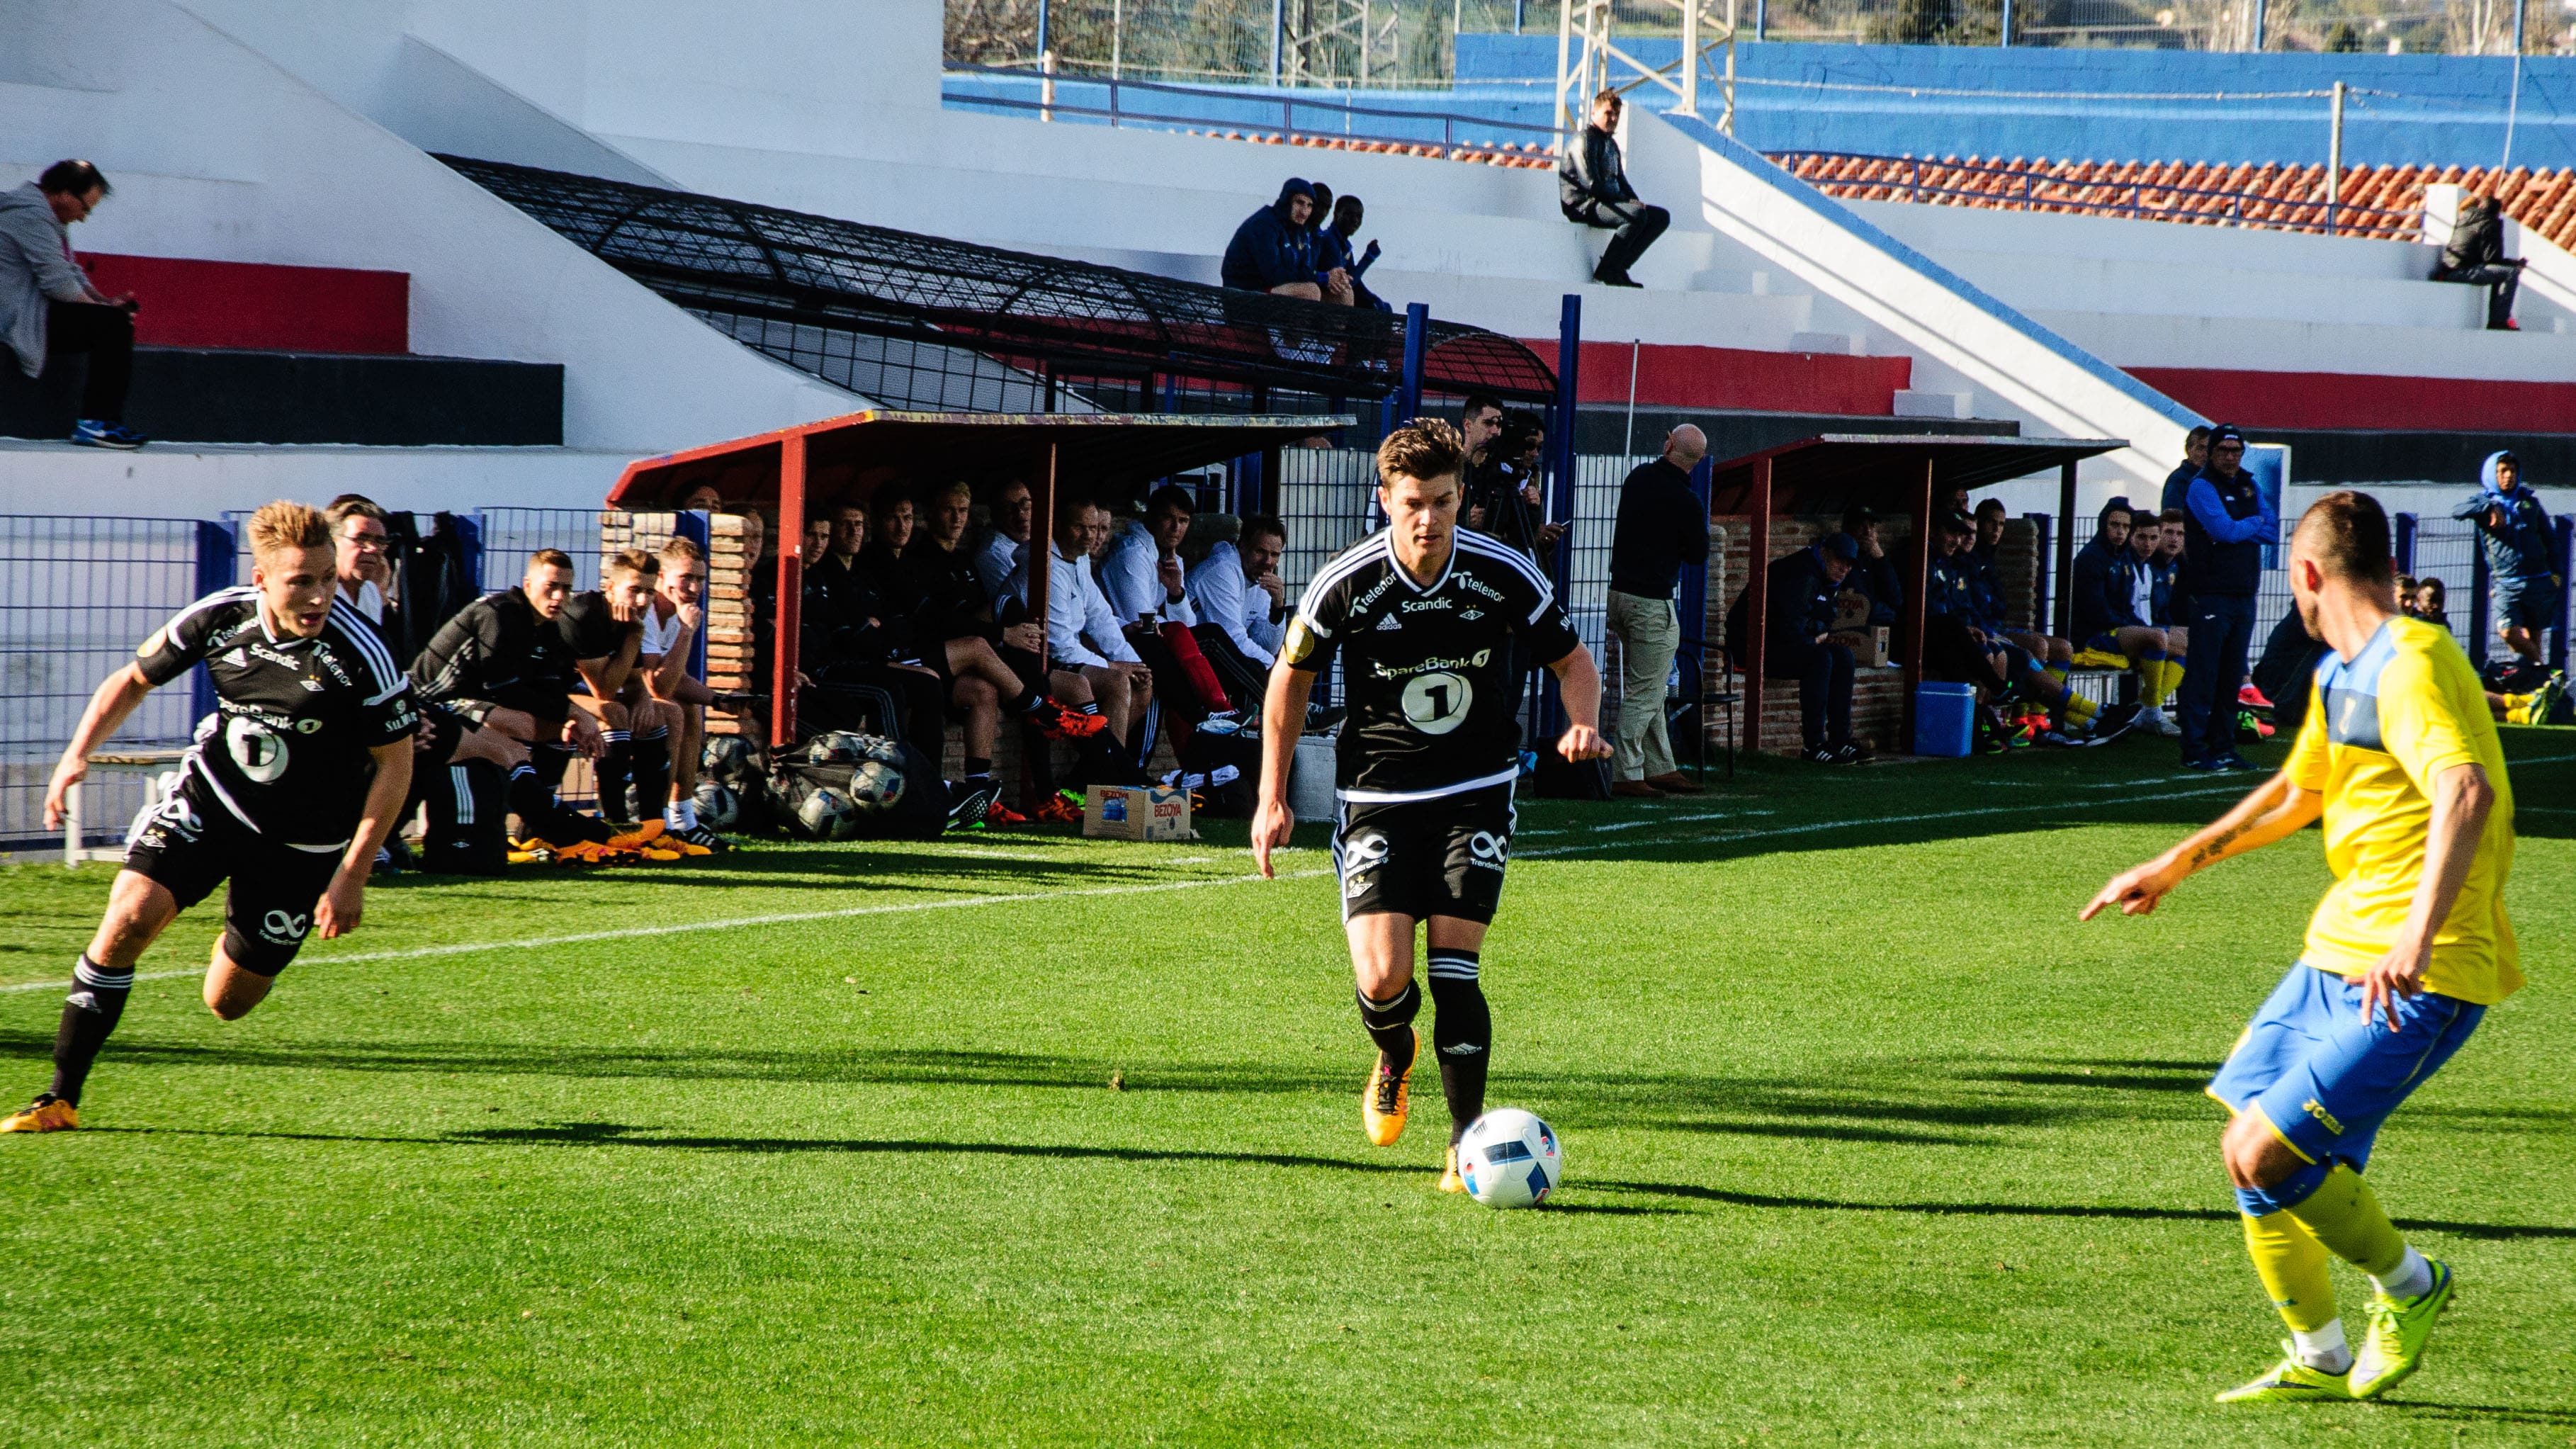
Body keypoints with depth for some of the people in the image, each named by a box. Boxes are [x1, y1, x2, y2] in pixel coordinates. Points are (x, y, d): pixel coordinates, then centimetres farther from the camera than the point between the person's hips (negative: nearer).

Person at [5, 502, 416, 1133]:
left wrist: (352, 876, -16)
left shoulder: (361, 656, -24)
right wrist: (77, 755, -13)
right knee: (128, 918, -21)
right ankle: (60, 1099, -10)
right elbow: (134, 679, 3)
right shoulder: (218, 618, -15)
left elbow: (395, 765, -12)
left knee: (227, 1004, 4)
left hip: (301, 842, -2)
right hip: (209, 797, 2)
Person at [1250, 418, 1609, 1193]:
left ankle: (1468, 1144, 1)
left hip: (1477, 791, 0)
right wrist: (1273, 799, 3)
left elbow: (1573, 662, 5)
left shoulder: (1505, 576, -10)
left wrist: (1582, 723, -17)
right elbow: (1291, 677, 5)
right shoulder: (1347, 584, -12)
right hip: (1377, 797, 0)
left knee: (1452, 968, -12)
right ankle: (1395, 1058, 26)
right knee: (1381, 981, -12)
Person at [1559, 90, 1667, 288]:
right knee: (1637, 214, -32)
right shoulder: (1583, 141, -10)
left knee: (1662, 216, 2)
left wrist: (1635, 201, 1)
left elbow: (1620, 181, 23)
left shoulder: (1611, 143, 21)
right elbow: (1591, 184, -18)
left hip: (1607, 203, 10)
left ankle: (1620, 266, -3)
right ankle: (1606, 270, -21)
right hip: (1584, 205, -10)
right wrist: (1629, 202, -14)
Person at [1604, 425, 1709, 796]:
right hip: (1652, 601, -8)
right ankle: (1626, 775, -4)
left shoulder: (1638, 476, 4)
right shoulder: (1685, 502, -18)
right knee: (1645, 693, -3)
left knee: (1645, 691, 15)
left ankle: (1660, 769, 21)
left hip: (1619, 594, 8)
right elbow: (1698, 557, -4)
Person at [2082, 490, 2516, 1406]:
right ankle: (2318, 1361, 23)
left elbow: (2466, 789, -34)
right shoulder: (2340, 675, 15)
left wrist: (2417, 938, -43)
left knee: (2264, 1154, -16)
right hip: (2338, 950, 10)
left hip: (2419, 977, -10)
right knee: (2248, 1147, 9)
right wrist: (2177, 865, 35)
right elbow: (2297, 794, 33)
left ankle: (2408, 1285, 8)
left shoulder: (2409, 667, -17)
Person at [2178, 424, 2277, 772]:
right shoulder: (2201, 487, -5)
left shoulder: (2248, 486, 16)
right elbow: (2224, 530, -18)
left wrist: (2238, 529, -8)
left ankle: (2223, 746, 14)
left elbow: (2272, 531, 7)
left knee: (2233, 675, 9)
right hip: (2212, 595, -7)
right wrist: (2254, 524, 0)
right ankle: (2194, 750, -5)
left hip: (2244, 596, 7)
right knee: (2203, 673, -7)